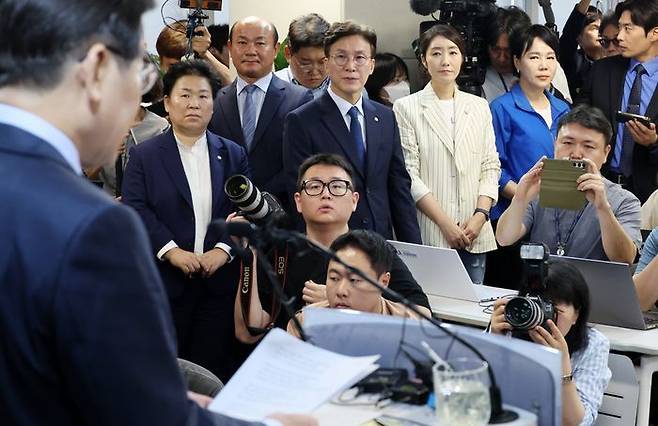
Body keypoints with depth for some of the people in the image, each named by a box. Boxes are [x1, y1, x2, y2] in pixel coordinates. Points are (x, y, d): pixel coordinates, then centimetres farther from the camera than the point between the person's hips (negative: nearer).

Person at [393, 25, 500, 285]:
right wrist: (445, 223, -11)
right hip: (430, 234, -4)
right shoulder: (407, 108, 0)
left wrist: (480, 215, -5)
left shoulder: (479, 107, 13)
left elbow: (491, 166, 10)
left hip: (475, 234, 4)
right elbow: (408, 174, -6)